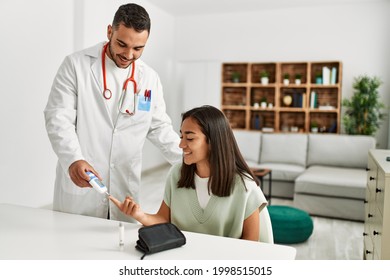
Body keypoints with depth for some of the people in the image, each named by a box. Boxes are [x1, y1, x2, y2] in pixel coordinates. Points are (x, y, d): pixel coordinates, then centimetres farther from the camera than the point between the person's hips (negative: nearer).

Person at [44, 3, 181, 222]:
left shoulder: (150, 78, 5)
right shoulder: (76, 65, -4)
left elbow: (159, 128, 9)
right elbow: (58, 118, -9)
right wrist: (73, 159, -26)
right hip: (78, 185, -2)